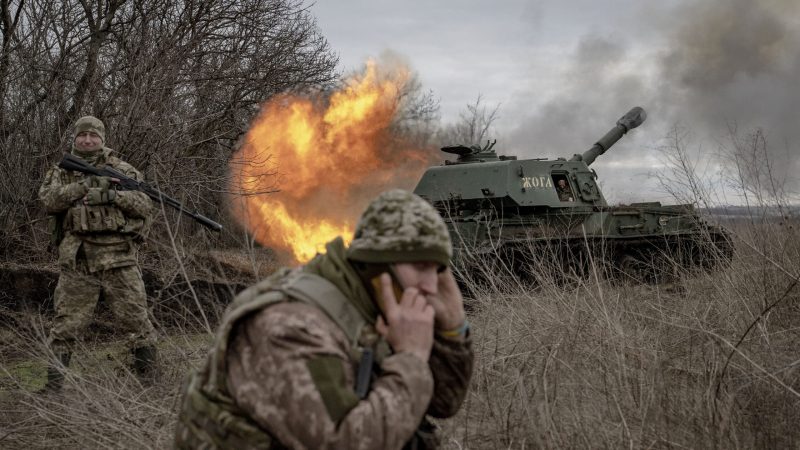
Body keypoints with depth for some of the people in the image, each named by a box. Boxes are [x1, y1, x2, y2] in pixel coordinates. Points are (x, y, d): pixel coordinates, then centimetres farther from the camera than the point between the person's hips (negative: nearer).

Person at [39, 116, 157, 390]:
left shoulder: (122, 170, 10)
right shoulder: (61, 172, 13)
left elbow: (145, 204, 1)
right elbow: (48, 200, -6)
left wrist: (113, 195, -15)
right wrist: (84, 185, -16)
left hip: (119, 258, 0)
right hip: (77, 261, 1)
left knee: (135, 319, 2)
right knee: (67, 323, 2)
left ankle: (150, 378, 12)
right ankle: (53, 384, 10)